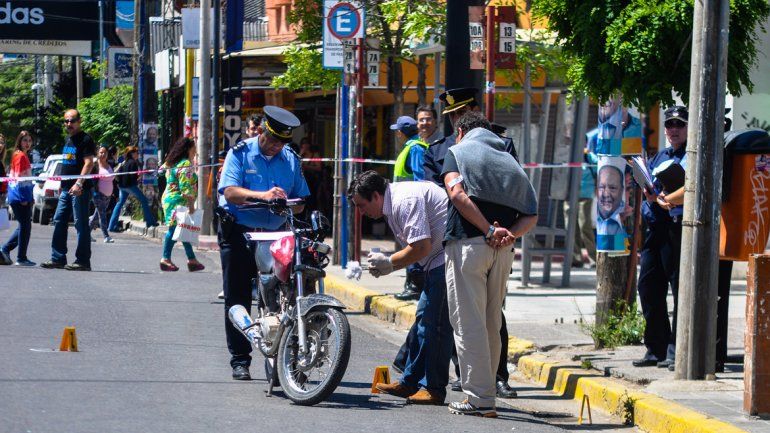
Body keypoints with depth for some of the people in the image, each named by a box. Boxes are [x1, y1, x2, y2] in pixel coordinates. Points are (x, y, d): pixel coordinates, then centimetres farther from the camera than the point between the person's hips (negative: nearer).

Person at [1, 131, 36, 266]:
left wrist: (30, 198, 22)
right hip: (20, 197, -9)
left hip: (23, 198, 9)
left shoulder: (23, 156, 18)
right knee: (25, 226, -5)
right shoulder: (20, 156, -11)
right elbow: (19, 178, -17)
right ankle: (21, 258, -2)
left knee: (24, 227, 14)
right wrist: (24, 198, -20)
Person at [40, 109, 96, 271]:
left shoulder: (85, 140, -8)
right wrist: (62, 185, 23)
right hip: (66, 189, 9)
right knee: (59, 221, 9)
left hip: (80, 190, -9)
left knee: (81, 224, -6)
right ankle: (57, 258, 14)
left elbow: (89, 163, -17)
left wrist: (79, 183, -27)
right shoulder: (68, 140, 19)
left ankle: (83, 261, -4)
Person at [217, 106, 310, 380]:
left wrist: (289, 204, -15)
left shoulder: (291, 159, 10)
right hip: (239, 234, -2)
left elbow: (300, 200, 9)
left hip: (275, 235, 2)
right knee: (238, 299, 1)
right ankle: (240, 360, 8)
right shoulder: (240, 154, -1)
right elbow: (230, 192, -16)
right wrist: (262, 195, -32)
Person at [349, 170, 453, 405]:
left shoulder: (405, 201, -17)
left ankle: (434, 388, -4)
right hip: (439, 262, 11)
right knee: (424, 317, 16)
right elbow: (413, 247, 17)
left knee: (436, 323, -9)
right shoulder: (393, 204, 16)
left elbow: (421, 246, -23)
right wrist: (385, 264, 1)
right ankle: (410, 382, 24)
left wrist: (389, 263, -9)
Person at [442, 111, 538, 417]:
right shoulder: (508, 160, 22)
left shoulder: (456, 152, 8)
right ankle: (486, 395, 19)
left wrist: (490, 231, -15)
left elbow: (457, 194, -13)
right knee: (491, 324, 14)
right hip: (504, 252, 5)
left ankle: (479, 399, -6)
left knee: (468, 324, -4)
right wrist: (509, 234, -4)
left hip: (468, 243, -5)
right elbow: (531, 215, 10)